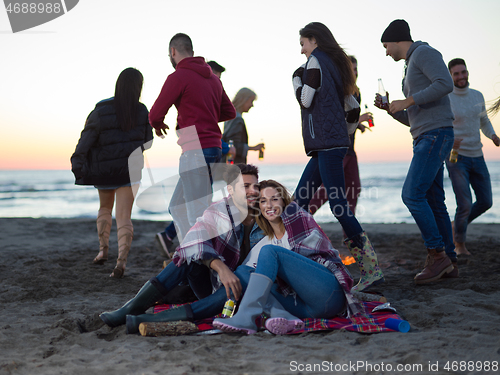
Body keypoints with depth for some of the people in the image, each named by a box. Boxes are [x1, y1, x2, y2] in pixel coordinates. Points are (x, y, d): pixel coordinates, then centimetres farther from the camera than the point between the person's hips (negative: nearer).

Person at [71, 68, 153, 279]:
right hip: (130, 171, 0)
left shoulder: (100, 113, -14)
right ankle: (121, 260, -17)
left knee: (105, 208, 26)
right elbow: (147, 142, 5)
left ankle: (103, 249, 23)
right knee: (124, 217, -1)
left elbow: (84, 144, -12)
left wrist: (77, 167, 1)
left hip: (103, 172, 0)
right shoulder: (142, 112, -7)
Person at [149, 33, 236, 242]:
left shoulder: (178, 77, -8)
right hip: (214, 148, 9)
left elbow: (155, 114, -7)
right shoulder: (212, 77, 17)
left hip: (195, 151, -9)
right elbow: (230, 112, 22)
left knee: (199, 214, -7)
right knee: (178, 207, 17)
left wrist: (158, 125, 17)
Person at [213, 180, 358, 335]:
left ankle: (245, 318, -35)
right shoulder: (263, 244, 22)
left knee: (269, 251, -18)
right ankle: (283, 316, -35)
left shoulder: (296, 215, 11)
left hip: (330, 290, -6)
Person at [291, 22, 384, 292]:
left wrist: (297, 78, 6)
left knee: (338, 206, -14)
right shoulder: (335, 64, 22)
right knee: (299, 201, 11)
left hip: (326, 142, -10)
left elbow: (305, 100, -9)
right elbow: (354, 107, 21)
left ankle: (371, 269, -16)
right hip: (333, 142, 10)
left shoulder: (316, 60, -4)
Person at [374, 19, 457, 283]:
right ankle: (448, 262, 11)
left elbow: (446, 84, -20)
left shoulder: (423, 52, -2)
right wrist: (389, 109, 14)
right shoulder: (411, 68, 27)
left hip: (436, 133, -10)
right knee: (433, 201, 7)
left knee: (412, 194, -18)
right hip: (425, 138, 10)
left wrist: (407, 102, -16)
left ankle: (437, 254, -11)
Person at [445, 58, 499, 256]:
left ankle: (459, 224, 34)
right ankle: (459, 243, 12)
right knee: (465, 205, -12)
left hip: (477, 157, 6)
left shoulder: (477, 96, 6)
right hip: (456, 158, -6)